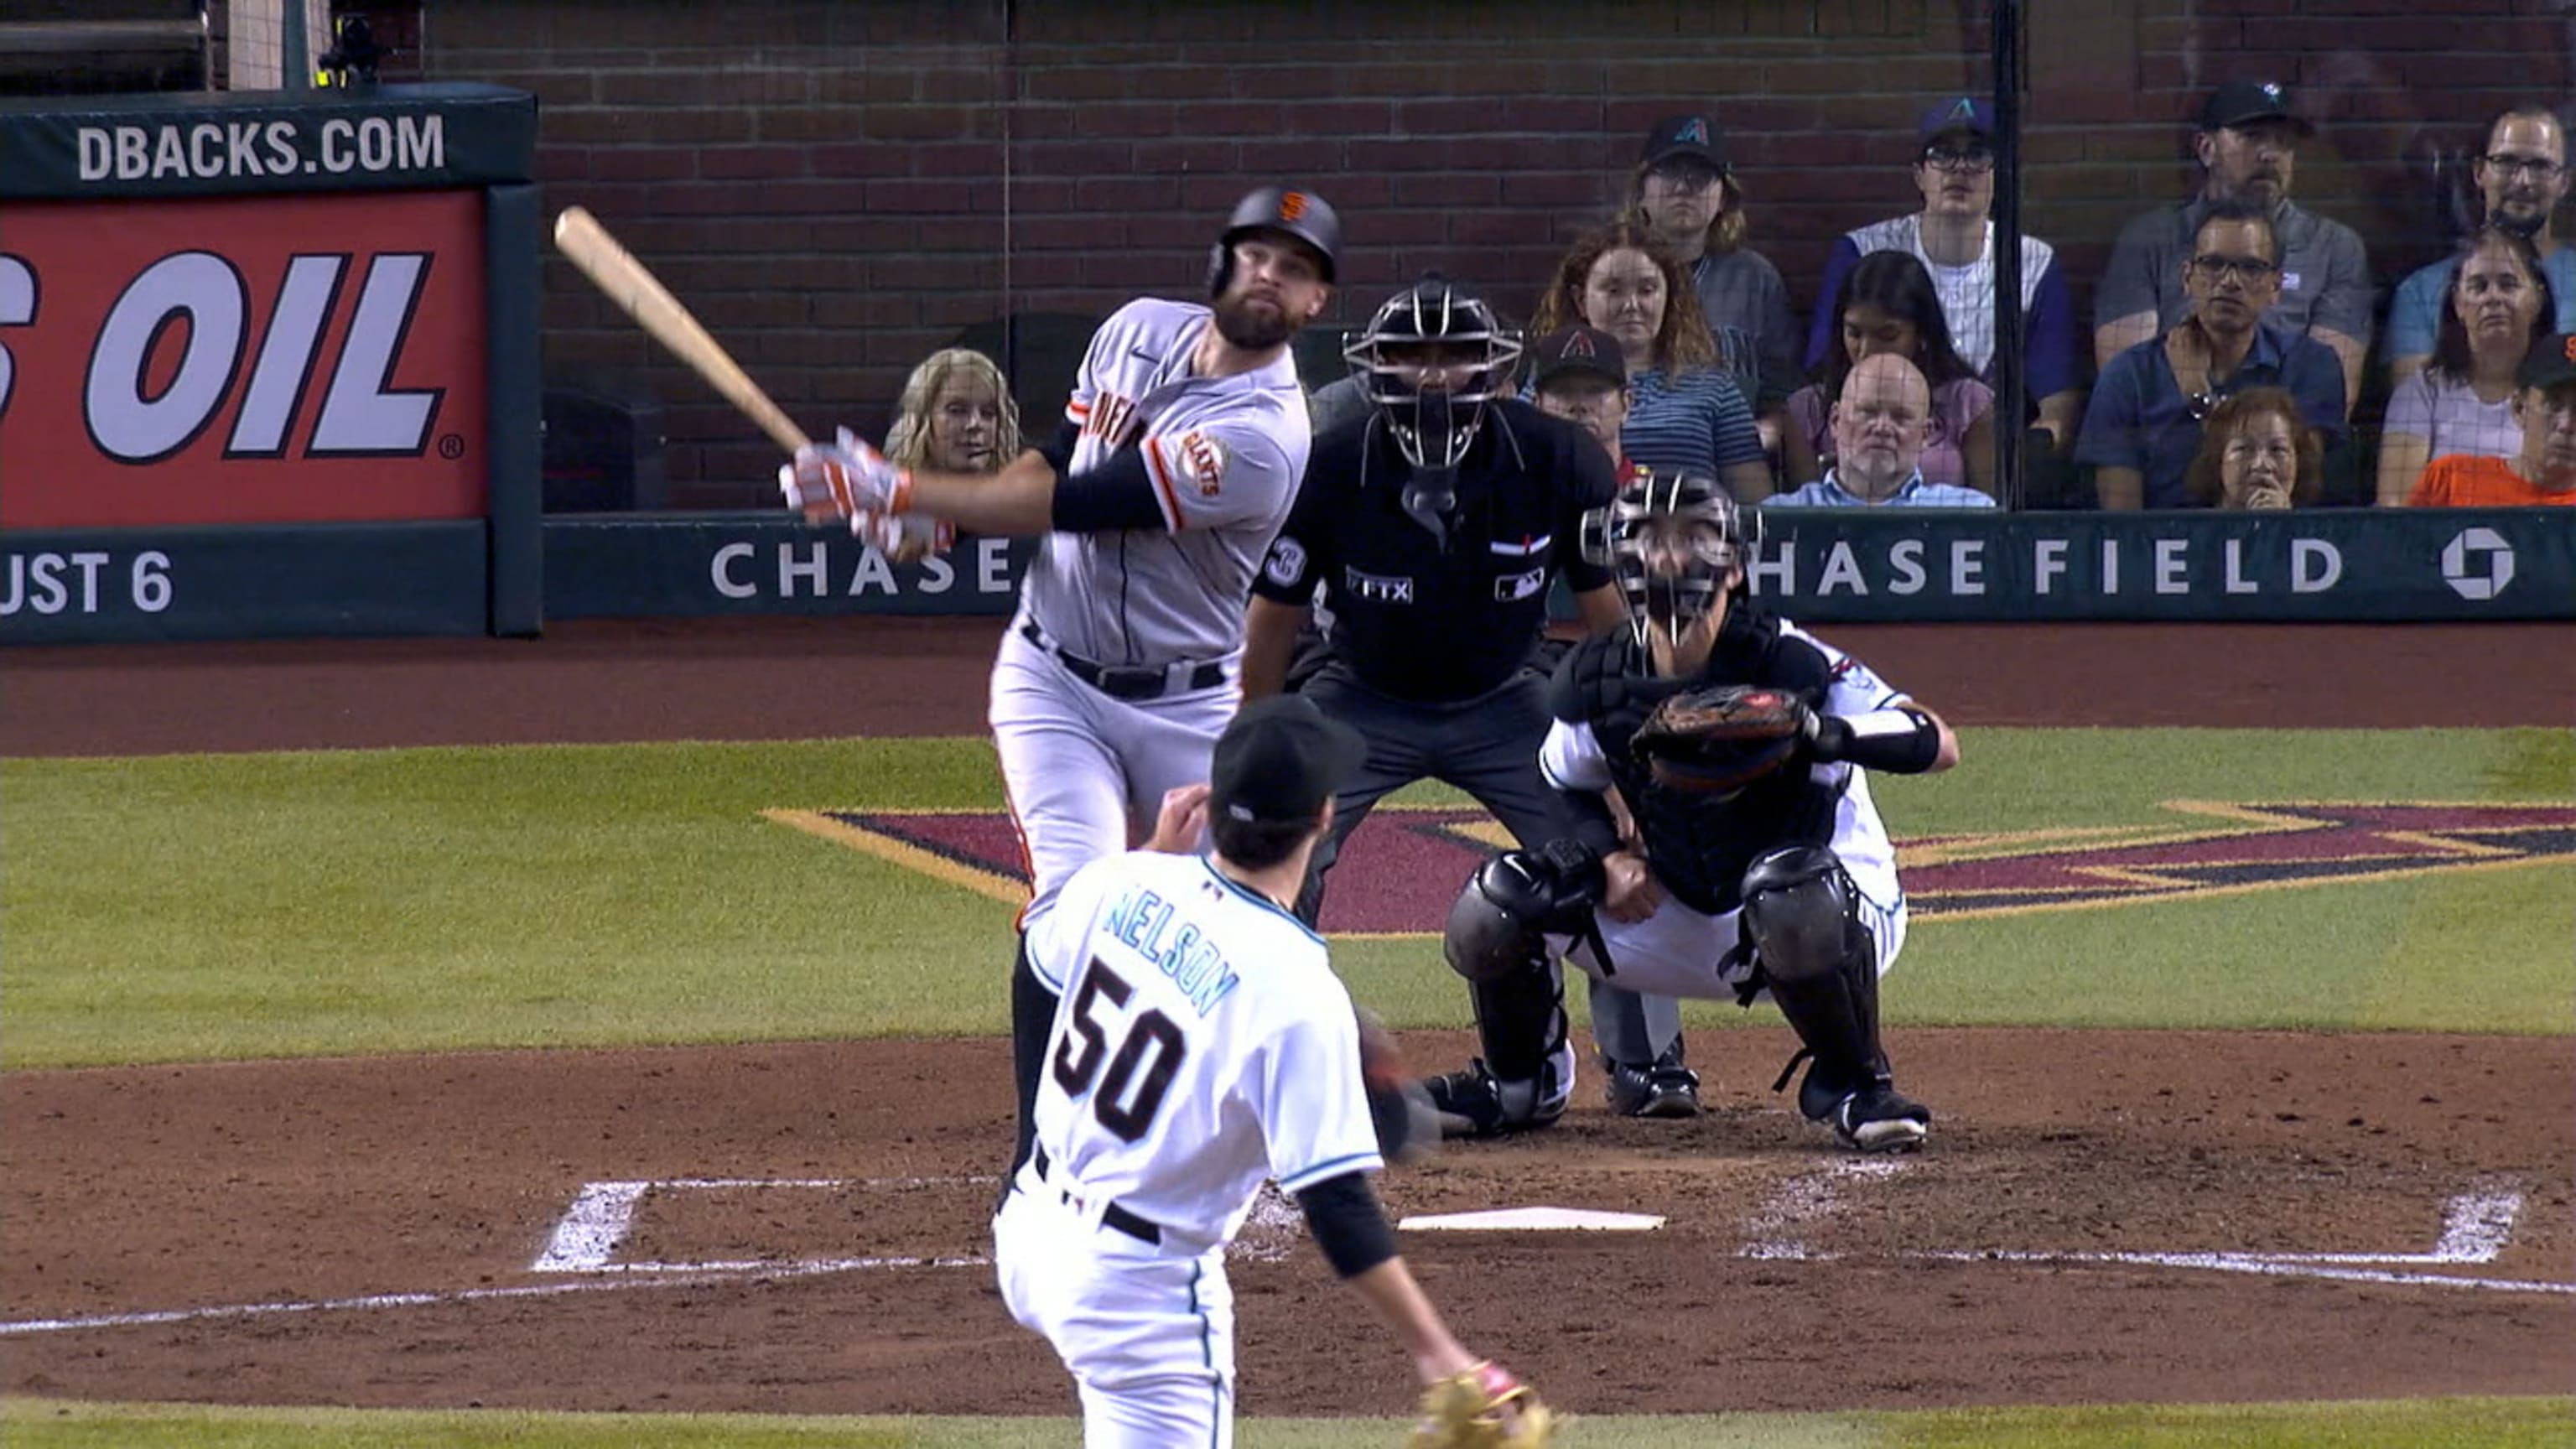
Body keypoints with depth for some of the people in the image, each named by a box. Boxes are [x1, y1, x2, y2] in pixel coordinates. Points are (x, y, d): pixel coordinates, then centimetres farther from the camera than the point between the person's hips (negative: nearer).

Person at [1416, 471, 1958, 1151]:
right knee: (1491, 909, -9)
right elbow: (1568, 784, 16)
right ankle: (1520, 1086, 19)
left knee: (1788, 896, -42)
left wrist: (1822, 732, -43)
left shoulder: (1787, 664, -20)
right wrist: (1610, 855, -6)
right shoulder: (1599, 681, -5)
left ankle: (1854, 1088, -16)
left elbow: (1938, 745, -25)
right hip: (1679, 922, 5)